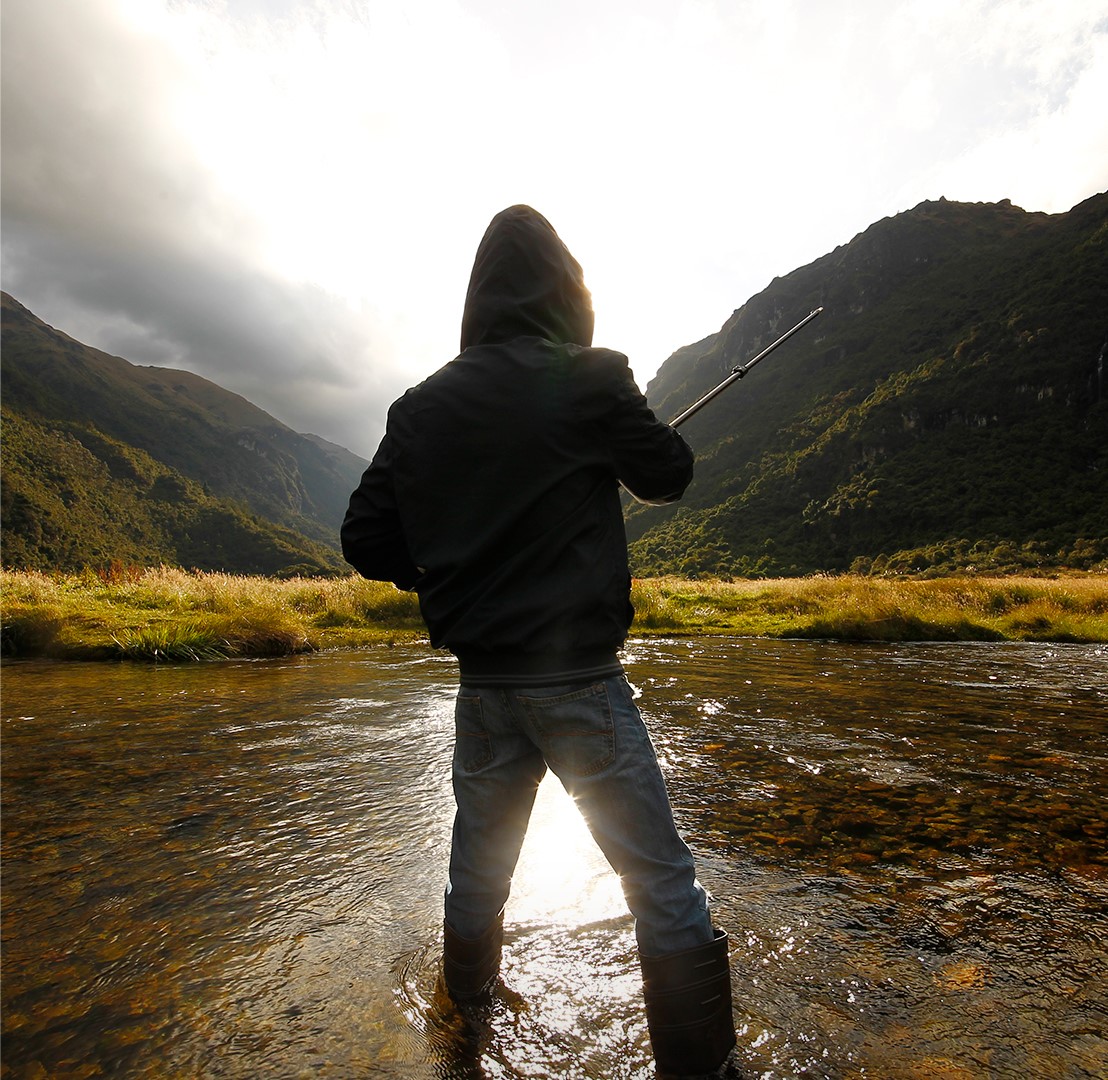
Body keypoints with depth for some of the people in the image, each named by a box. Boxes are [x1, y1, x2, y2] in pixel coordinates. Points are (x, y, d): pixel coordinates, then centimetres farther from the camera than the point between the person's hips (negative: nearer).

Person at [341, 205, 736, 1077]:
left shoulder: (423, 405, 2)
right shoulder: (590, 380, -9)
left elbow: (366, 540, 2)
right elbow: (668, 476, 3)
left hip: (483, 678, 5)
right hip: (580, 676, -5)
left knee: (479, 862, 24)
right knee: (660, 877, 7)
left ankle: (467, 1006, 45)